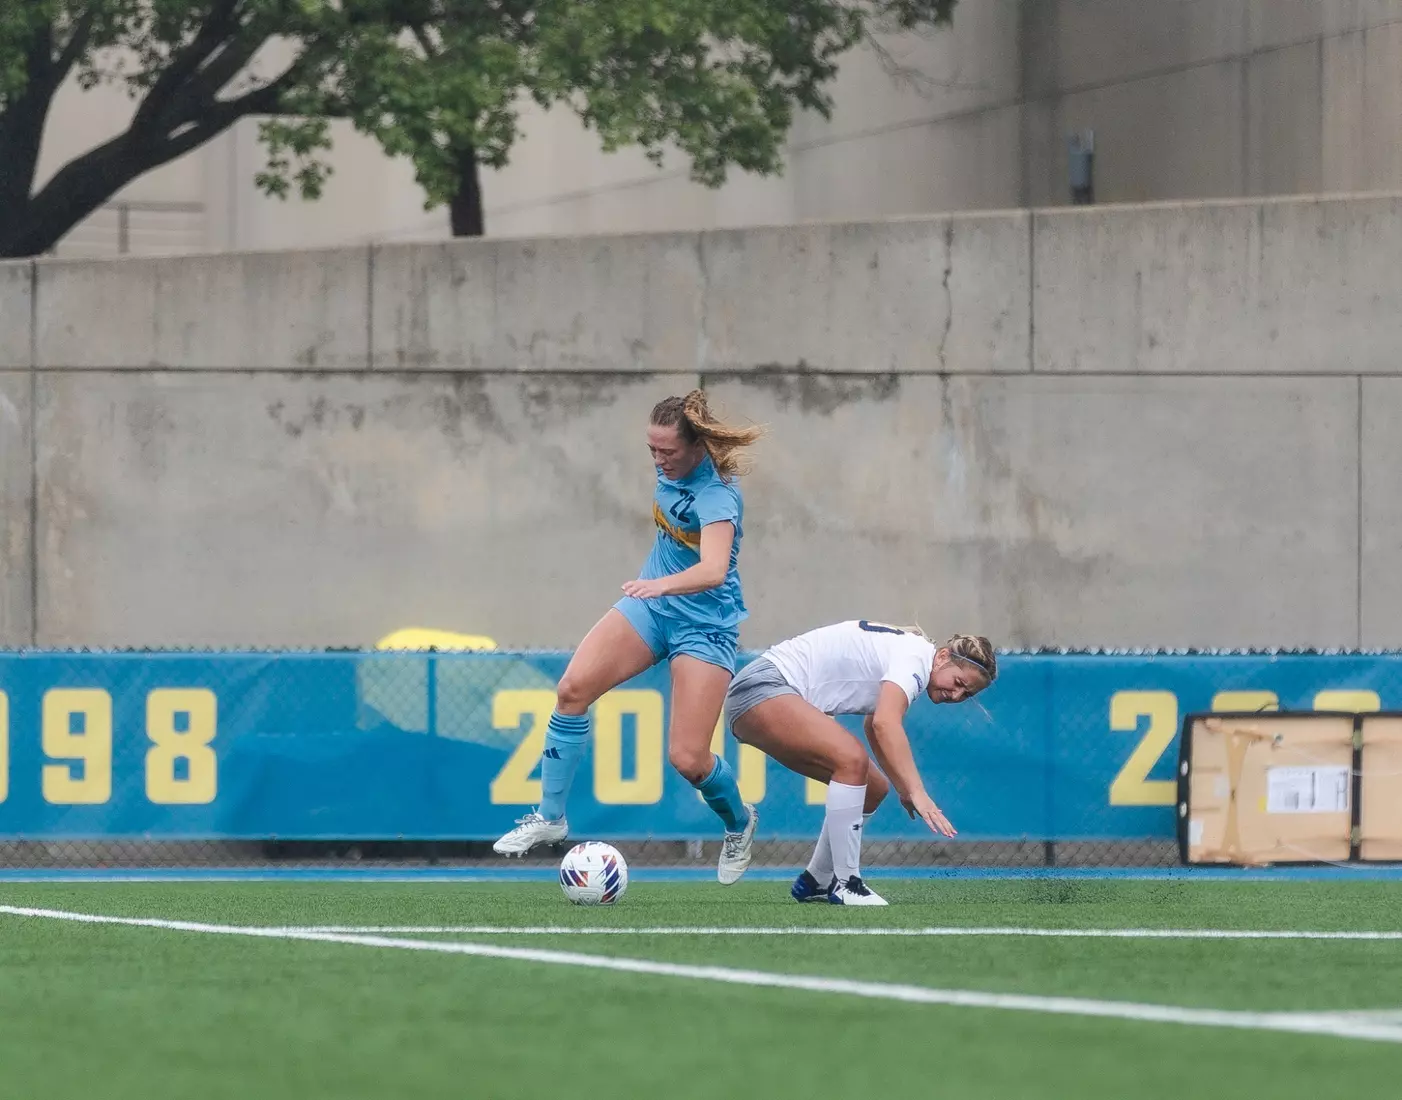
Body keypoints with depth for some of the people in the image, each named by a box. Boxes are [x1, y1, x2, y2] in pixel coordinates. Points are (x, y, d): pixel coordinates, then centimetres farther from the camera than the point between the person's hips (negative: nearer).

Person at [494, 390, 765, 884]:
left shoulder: (716, 496, -28)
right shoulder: (672, 468, -5)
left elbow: (713, 570, -45)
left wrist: (661, 584, -62)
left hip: (703, 625, -7)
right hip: (653, 604, 7)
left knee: (687, 758, -11)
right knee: (573, 687, -13)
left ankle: (739, 823, 23)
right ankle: (550, 816, 0)